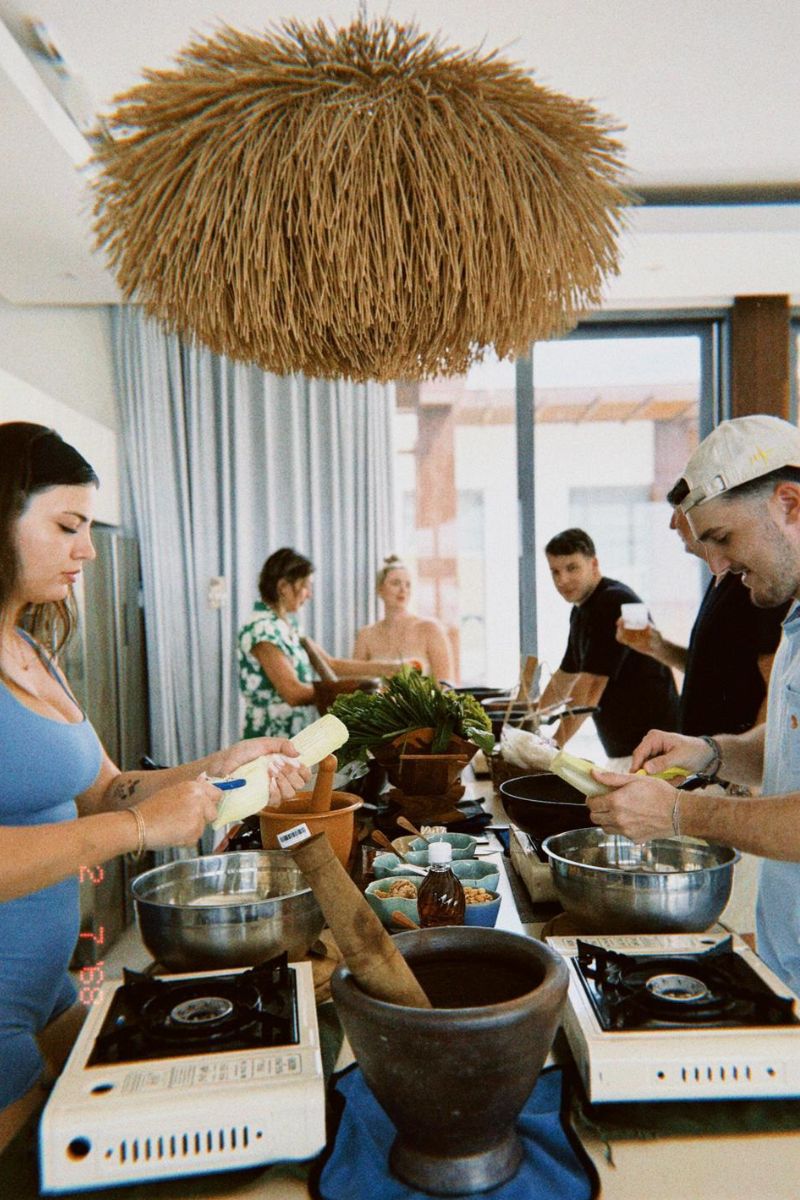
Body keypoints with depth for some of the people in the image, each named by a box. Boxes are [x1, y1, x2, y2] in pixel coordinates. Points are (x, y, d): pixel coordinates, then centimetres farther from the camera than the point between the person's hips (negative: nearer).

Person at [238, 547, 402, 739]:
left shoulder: (286, 625, 12)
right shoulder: (261, 629, -17)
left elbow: (330, 664, 13)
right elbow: (293, 692, -21)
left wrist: (388, 668, 9)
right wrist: (347, 687, -13)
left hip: (297, 738, 8)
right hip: (272, 740, -8)